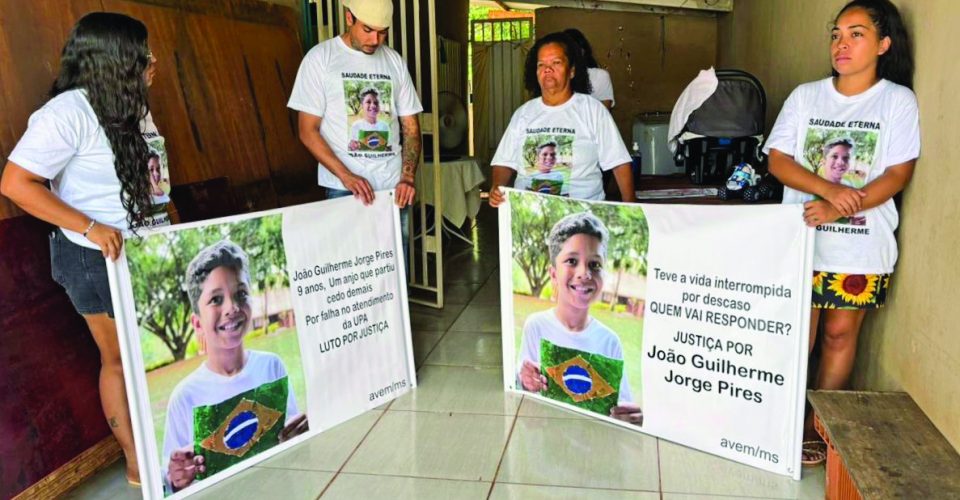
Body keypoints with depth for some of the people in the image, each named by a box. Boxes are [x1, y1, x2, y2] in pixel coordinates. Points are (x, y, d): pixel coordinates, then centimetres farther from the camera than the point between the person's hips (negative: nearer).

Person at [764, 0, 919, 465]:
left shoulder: (898, 100, -1)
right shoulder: (805, 95, 4)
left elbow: (898, 173, -7)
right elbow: (778, 160, -2)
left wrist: (839, 209, -21)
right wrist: (828, 188, -18)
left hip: (861, 245, -1)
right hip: (800, 238, 1)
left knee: (839, 333, 8)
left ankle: (818, 427, 22)